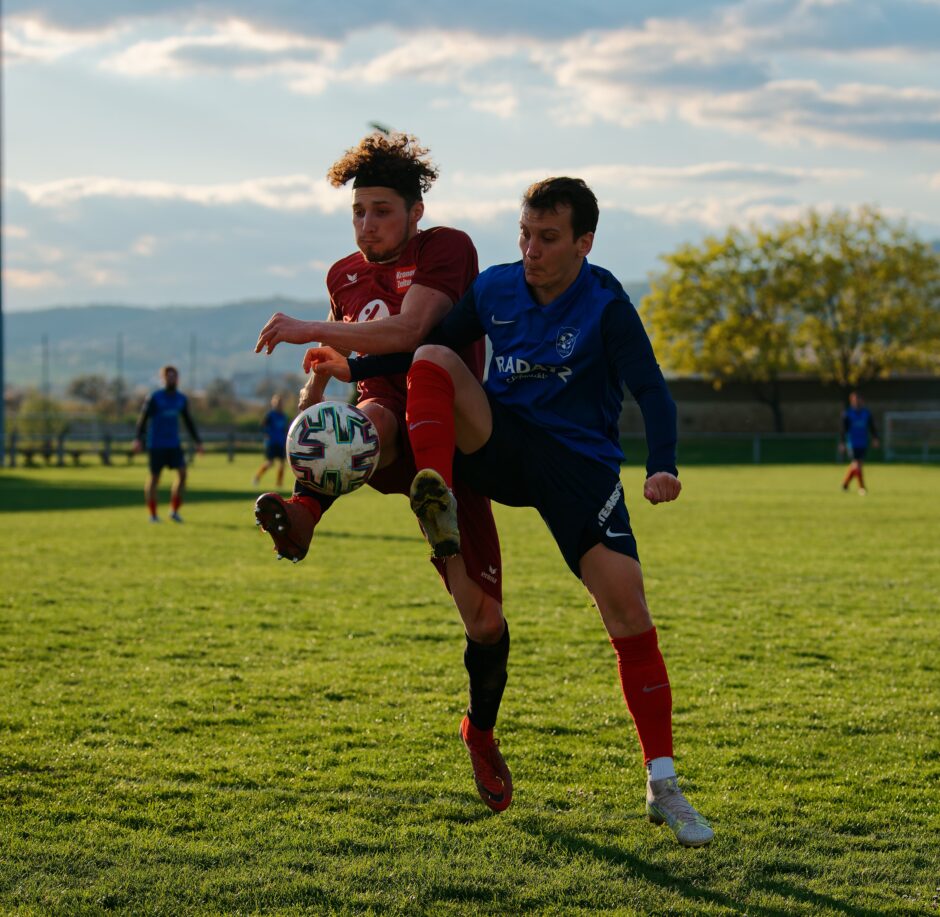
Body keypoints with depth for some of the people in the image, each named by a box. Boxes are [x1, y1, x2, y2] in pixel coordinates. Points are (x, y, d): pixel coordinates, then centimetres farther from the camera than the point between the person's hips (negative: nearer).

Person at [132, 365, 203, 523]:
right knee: (154, 477, 1)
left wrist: (197, 442, 14)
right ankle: (153, 514, 12)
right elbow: (143, 418, -7)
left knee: (182, 473, -10)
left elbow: (188, 421, 16)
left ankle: (174, 510, 0)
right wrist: (138, 439, -18)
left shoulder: (181, 399, 7)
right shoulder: (154, 398, -7)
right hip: (156, 445, -4)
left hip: (174, 444, 4)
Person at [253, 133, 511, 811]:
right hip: (386, 444, 4)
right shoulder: (346, 275, 11)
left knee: (484, 619, -3)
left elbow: (405, 331, -24)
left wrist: (306, 331, -22)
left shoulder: (447, 249, -8)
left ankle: (481, 731, 23)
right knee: (371, 419, -38)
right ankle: (304, 513, -61)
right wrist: (310, 404, 20)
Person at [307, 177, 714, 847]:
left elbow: (653, 392, -18)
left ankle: (663, 787, -5)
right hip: (500, 445, 3)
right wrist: (354, 369, 1)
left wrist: (662, 469, -36)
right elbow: (433, 345, 14)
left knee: (629, 612, -15)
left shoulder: (607, 306, -12)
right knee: (434, 359, -21)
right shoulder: (495, 288, 1)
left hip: (581, 462, -3)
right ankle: (439, 505, -39)